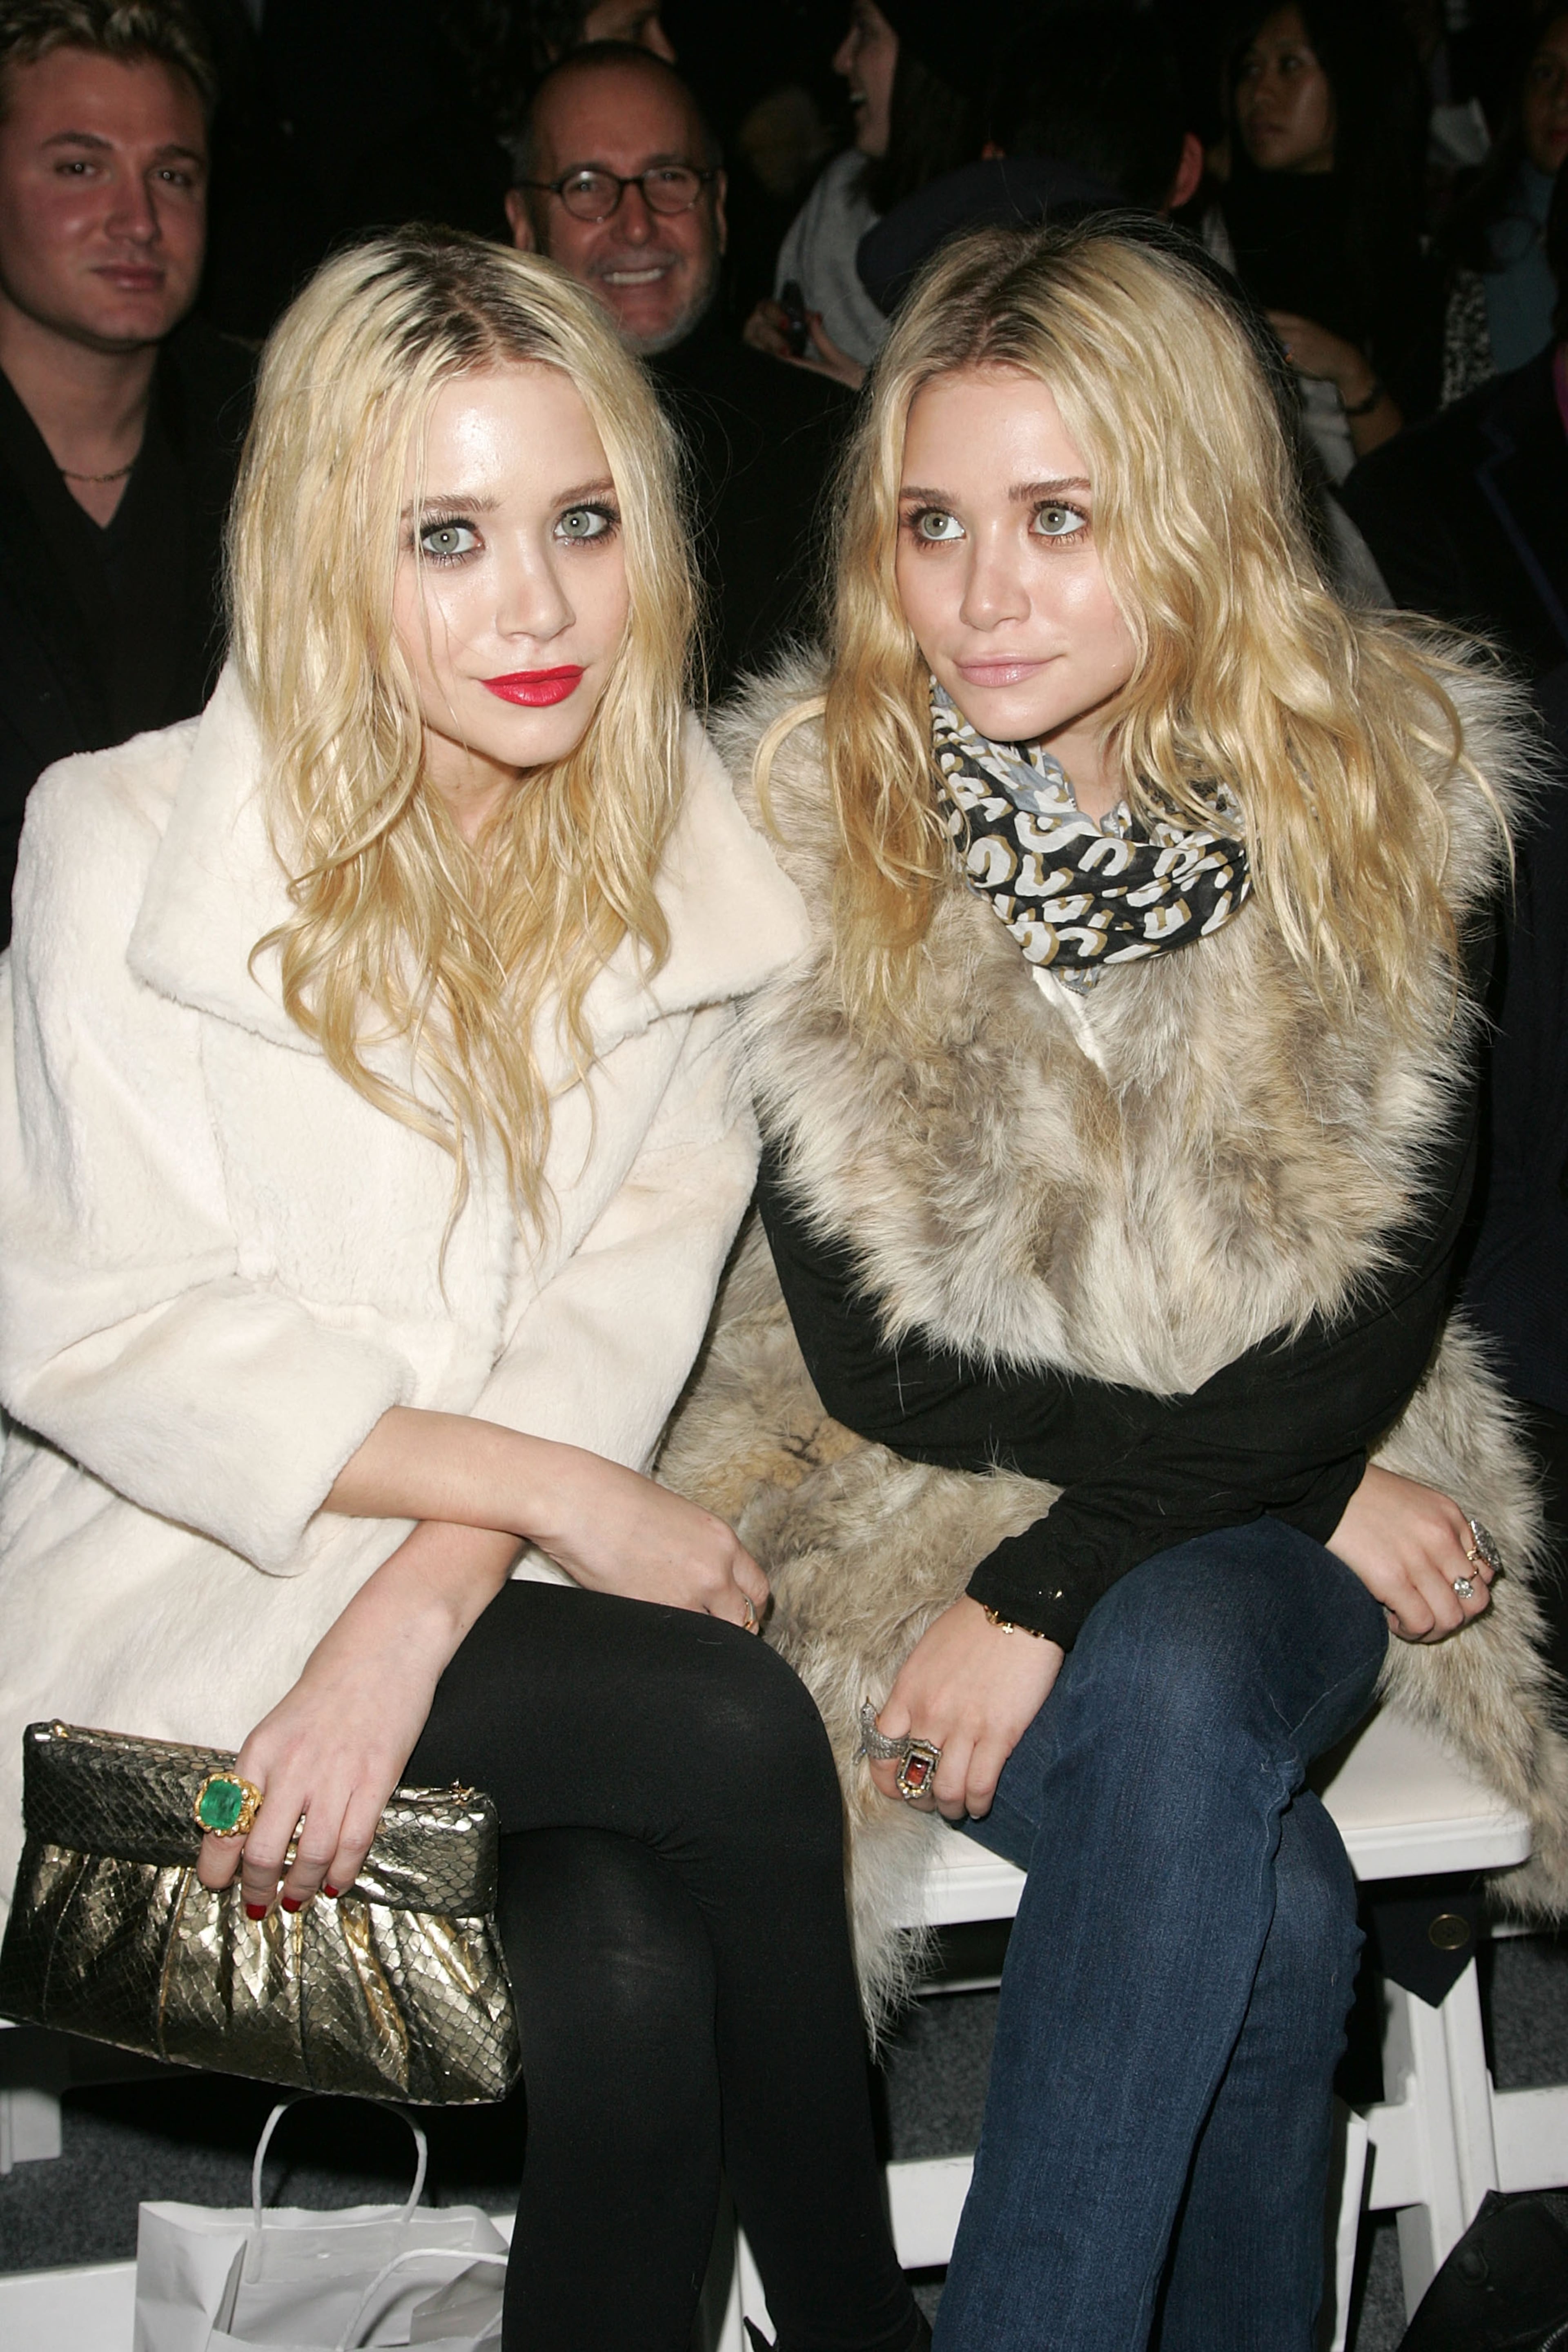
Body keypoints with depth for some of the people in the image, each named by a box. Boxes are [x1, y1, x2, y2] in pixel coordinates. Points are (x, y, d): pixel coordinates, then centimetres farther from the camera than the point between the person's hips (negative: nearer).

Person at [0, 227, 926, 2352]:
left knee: (634, 1990, -27)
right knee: (734, 1729, -25)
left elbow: (633, 1285, -3)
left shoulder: (685, 861, 4)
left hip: (499, 1582, 3)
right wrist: (553, 1493, -17)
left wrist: (416, 1610, -20)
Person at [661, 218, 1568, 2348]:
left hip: (1289, 1512, 1)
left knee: (1175, 1688, -33)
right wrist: (1309, 1483, -12)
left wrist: (1056, 1588, -19)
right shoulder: (810, 811, -9)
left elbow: (1375, 1319, -8)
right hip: (916, 1507, -1)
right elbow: (875, 1356, -7)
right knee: (1272, 1900, -28)